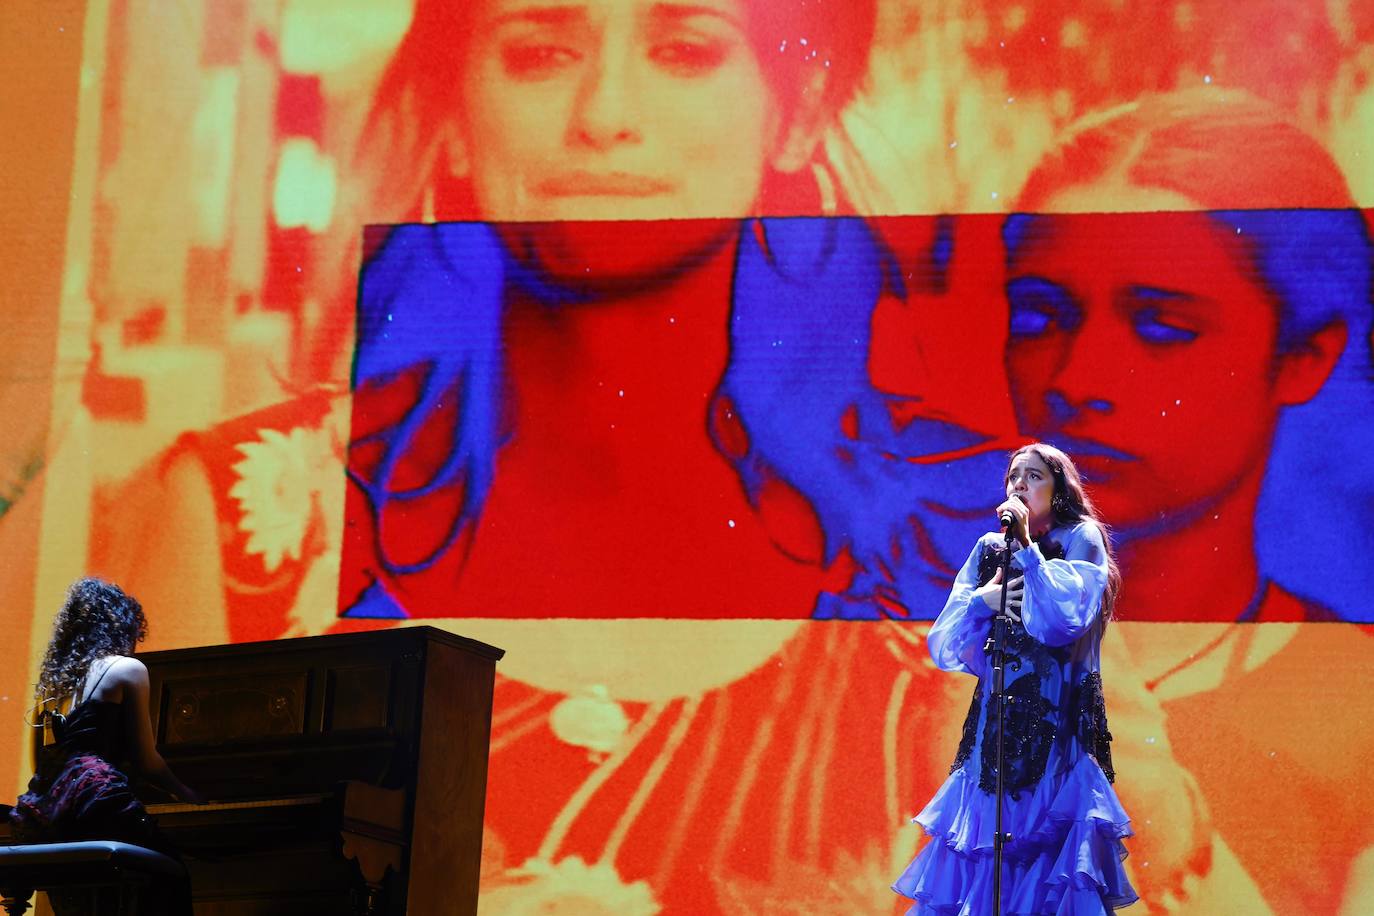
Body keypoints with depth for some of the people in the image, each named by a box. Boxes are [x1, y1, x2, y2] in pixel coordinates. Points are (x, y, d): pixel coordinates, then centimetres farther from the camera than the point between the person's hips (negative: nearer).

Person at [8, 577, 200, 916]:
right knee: (171, 878, 3)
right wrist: (183, 792, 19)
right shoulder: (128, 669, 4)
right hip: (96, 796, -7)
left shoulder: (53, 675, 22)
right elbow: (146, 761, 1)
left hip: (40, 814, 7)